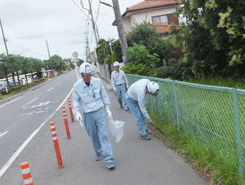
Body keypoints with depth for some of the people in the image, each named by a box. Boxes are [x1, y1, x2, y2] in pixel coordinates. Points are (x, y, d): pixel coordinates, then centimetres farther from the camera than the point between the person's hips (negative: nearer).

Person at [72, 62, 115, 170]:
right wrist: (76, 112, -14)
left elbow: (104, 96, 8)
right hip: (87, 115, 1)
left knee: (104, 135, -7)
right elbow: (76, 101, 1)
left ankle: (109, 161, -4)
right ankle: (98, 154, 39)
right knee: (93, 136, 13)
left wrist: (108, 109, 10)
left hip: (99, 113, 0)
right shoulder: (77, 86, -6)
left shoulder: (97, 82, -4)